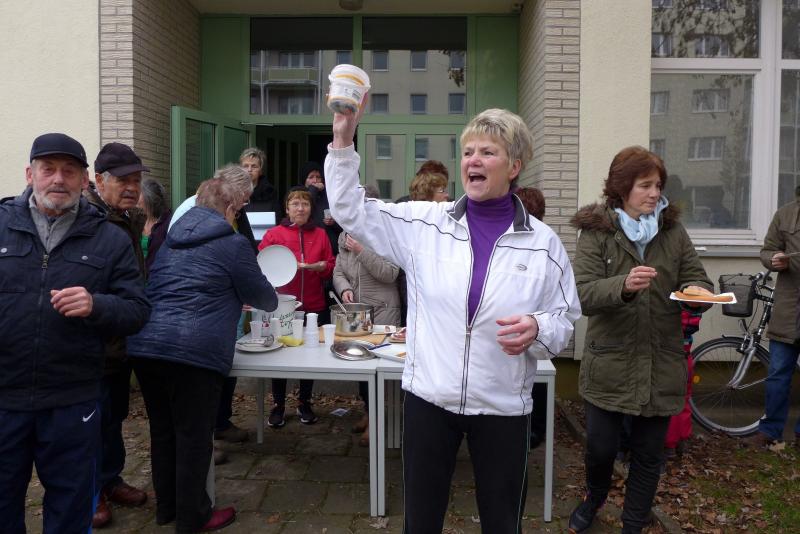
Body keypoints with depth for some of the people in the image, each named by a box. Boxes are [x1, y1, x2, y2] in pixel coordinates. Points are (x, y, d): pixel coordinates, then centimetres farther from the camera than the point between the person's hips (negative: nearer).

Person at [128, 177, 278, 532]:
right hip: (194, 350, -7)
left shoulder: (170, 239, 20)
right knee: (193, 437, 5)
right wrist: (271, 301, 30)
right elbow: (262, 295, 5)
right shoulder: (233, 243, -2)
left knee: (162, 431, 18)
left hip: (145, 344, 7)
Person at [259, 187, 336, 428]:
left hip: (314, 308, 2)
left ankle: (305, 403, 28)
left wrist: (323, 266, -11)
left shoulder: (320, 234, 8)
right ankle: (278, 406, 22)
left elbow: (332, 268, 10)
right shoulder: (273, 234, 1)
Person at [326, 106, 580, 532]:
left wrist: (538, 329, -20)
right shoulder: (424, 223, -2)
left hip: (503, 407, 0)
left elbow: (565, 318, 3)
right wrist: (343, 141, -9)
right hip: (428, 398, 1)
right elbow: (351, 212, 1)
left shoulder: (543, 243, -3)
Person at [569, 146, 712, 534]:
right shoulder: (596, 232, -5)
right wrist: (623, 286, -32)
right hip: (609, 362, -2)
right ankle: (594, 497, 40)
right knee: (600, 447, 6)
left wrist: (697, 292, -17)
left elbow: (699, 280, 7)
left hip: (661, 364, 3)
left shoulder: (673, 231, 5)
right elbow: (583, 295, -14)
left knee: (649, 454, 12)